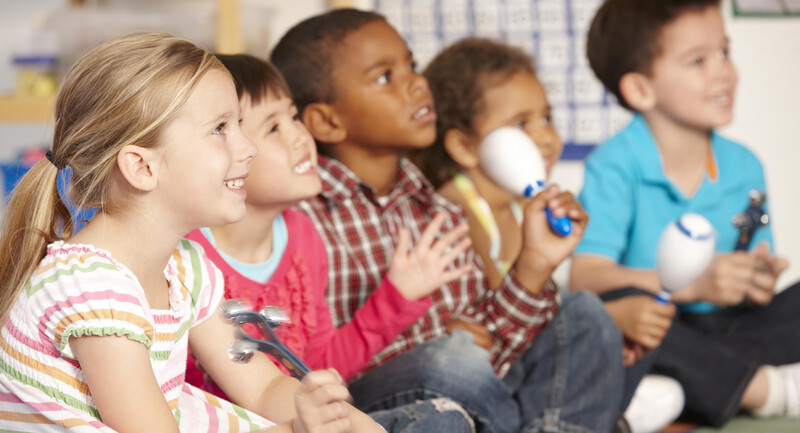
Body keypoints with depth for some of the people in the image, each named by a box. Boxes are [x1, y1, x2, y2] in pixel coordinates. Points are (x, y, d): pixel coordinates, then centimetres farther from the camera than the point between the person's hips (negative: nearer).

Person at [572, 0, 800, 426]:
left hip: (723, 331, 5)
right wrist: (693, 285, -31)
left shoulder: (744, 167, 8)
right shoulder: (616, 167, -9)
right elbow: (586, 276, -22)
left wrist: (758, 283, -16)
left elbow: (753, 281, 10)